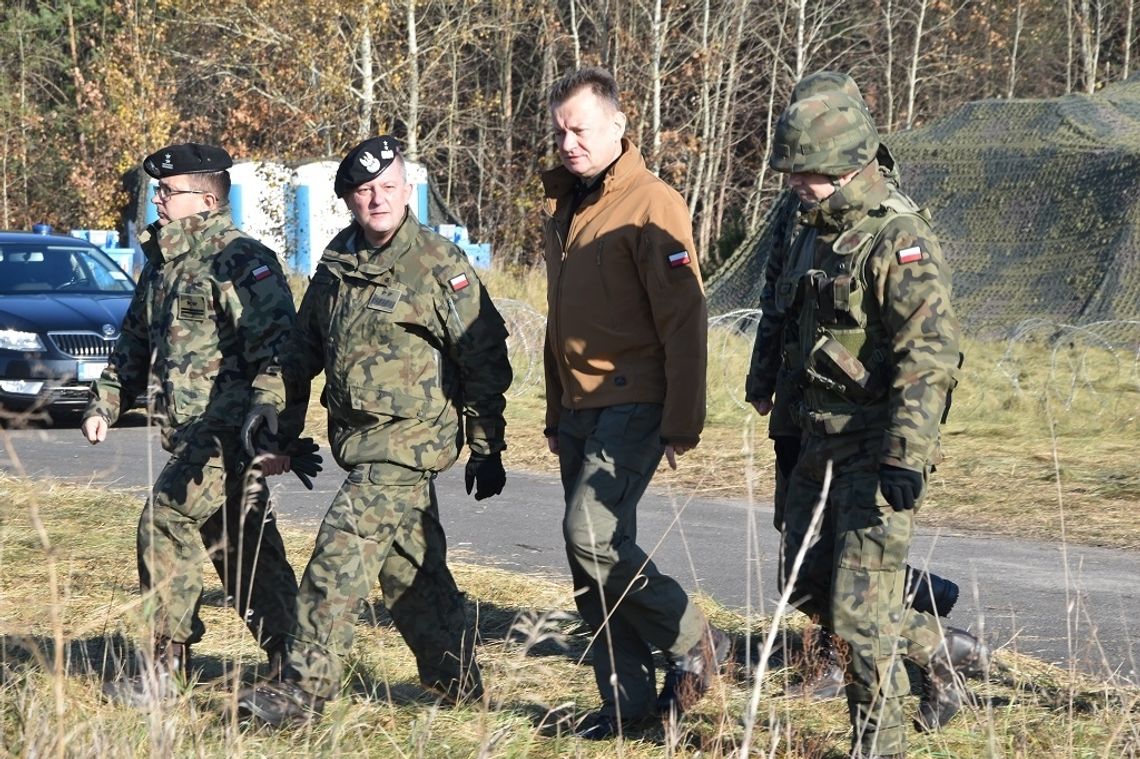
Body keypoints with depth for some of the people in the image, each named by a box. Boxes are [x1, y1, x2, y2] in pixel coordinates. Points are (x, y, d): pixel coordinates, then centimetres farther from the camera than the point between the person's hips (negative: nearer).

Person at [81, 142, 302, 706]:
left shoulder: (238, 261, -13)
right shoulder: (163, 262, 16)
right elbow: (135, 342, 27)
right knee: (241, 549, 10)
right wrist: (105, 404, 16)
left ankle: (167, 667, -4)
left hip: (227, 431, -9)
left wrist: (276, 434, -26)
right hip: (193, 436, 9)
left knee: (165, 524, -11)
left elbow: (278, 352, -20)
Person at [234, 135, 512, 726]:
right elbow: (305, 343, 23)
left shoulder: (439, 266, -10)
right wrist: (271, 395, 7)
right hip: (361, 442, 8)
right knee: (410, 566, 14)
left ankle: (306, 689, -12)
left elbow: (484, 361, -8)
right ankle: (457, 684, 28)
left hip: (408, 440, -7)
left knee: (340, 554, -15)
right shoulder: (337, 266, 11)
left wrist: (487, 448, -8)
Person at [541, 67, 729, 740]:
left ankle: (694, 644, -2)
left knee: (592, 535, -18)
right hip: (580, 408, 8)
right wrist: (556, 413, 22)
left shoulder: (651, 204, -10)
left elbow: (685, 319, -14)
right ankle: (629, 698, 13)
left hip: (633, 405, -8)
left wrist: (683, 420, -17)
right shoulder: (562, 206, 15)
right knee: (595, 554, 7)